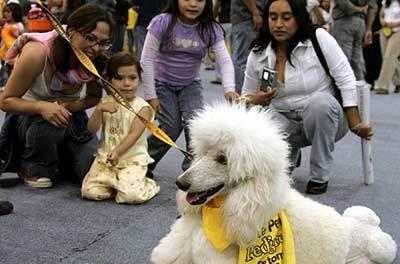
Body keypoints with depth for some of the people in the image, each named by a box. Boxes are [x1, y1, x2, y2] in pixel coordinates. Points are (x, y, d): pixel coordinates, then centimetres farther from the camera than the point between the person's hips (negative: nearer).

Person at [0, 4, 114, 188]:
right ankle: (31, 168, -8)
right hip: (27, 116, -4)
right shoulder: (36, 52, -31)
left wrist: (72, 105, -24)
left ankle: (57, 162, 19)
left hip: (69, 116, 4)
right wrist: (42, 106, -42)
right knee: (50, 123, -40)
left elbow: (94, 97, 0)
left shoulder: (98, 60, -19)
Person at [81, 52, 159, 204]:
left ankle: (148, 185, 10)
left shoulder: (142, 107, -5)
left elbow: (134, 134, -16)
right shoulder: (105, 103, 7)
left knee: (131, 195, -26)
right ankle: (115, 184, 15)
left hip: (133, 160, -4)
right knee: (90, 192, -14)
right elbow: (92, 129, -1)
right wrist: (99, 110, -19)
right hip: (105, 158, 4)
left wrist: (117, 152, -32)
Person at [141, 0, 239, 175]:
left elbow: (225, 61, -18)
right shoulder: (163, 23, -21)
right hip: (163, 84, -2)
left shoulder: (211, 29, -14)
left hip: (191, 85, 2)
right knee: (171, 127, -10)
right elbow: (147, 59, -18)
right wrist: (150, 95, -17)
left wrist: (229, 89, -36)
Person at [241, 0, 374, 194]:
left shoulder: (319, 38, -13)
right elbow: (247, 98, 7)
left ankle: (319, 177, -20)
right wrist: (256, 101, -18)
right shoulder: (257, 54, -3)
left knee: (319, 101, -38)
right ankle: (289, 152, 8)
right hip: (285, 123, 2)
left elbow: (345, 80, -13)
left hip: (324, 117, -2)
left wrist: (355, 125, -16)